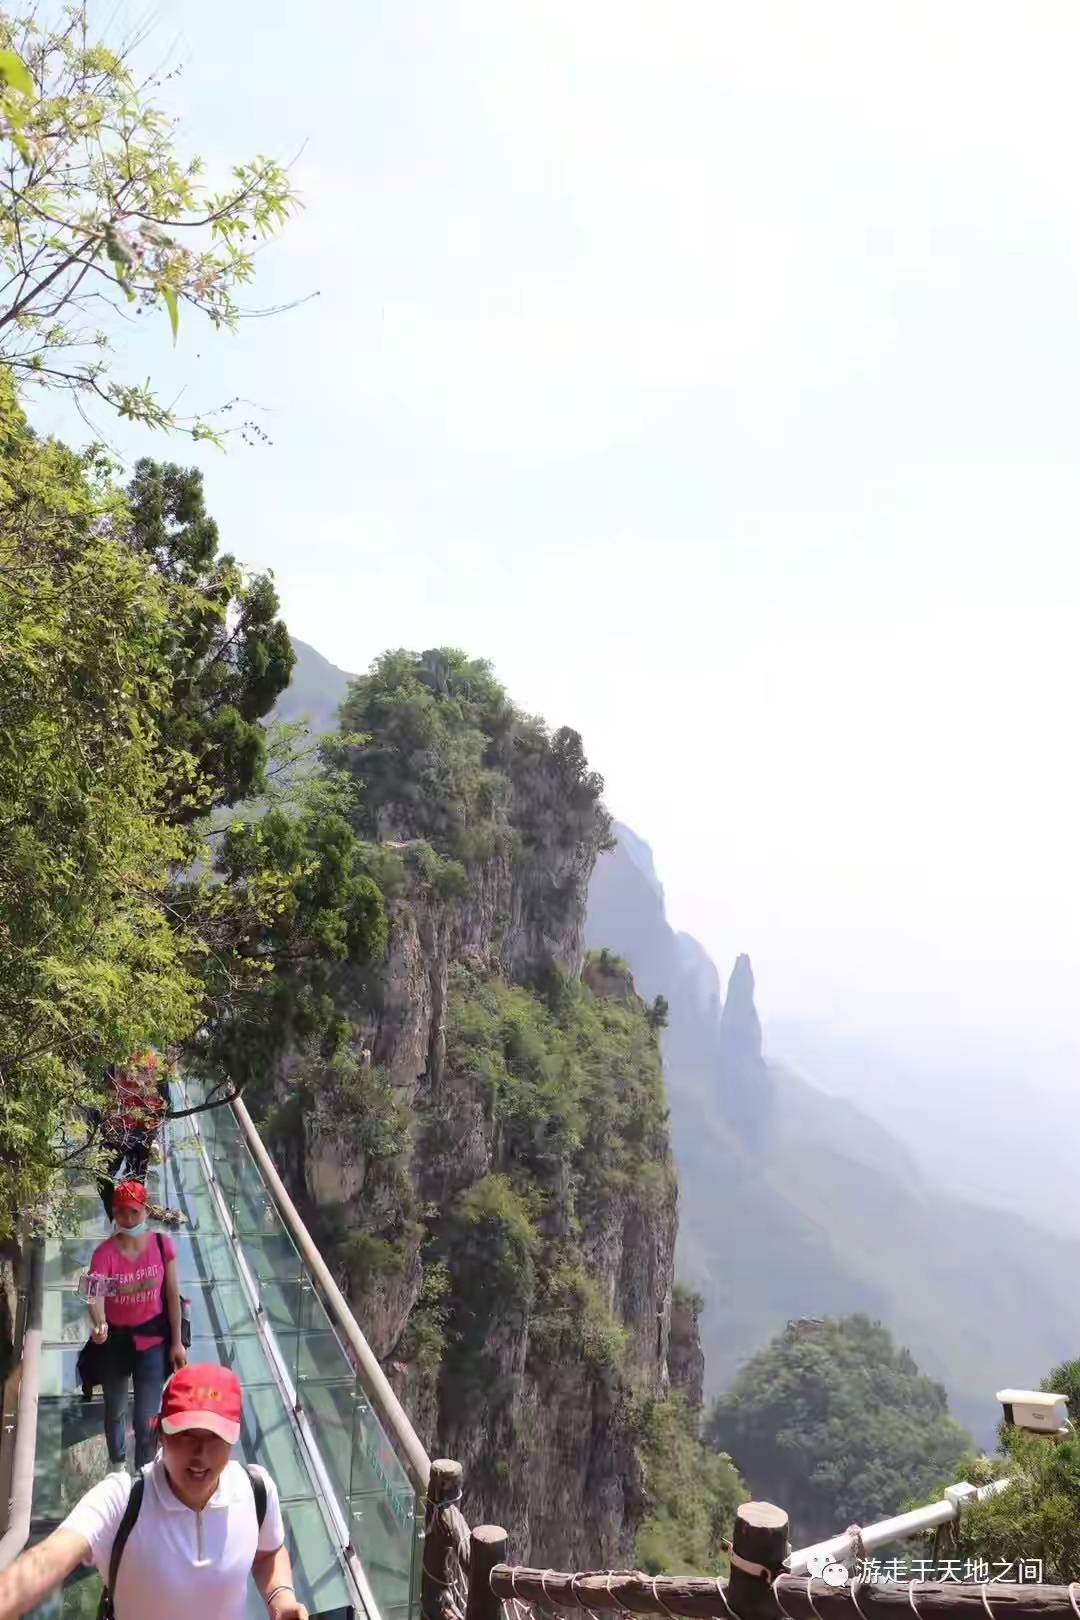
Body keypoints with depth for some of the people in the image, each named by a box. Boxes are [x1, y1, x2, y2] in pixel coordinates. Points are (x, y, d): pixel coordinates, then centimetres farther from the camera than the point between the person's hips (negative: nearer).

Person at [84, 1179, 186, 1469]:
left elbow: (172, 1295, -6)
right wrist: (99, 1324, -52)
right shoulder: (104, 1252, -18)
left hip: (152, 1338, -1)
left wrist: (177, 1342, -3)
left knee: (147, 1417, 0)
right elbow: (96, 1295, -31)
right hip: (115, 1339, 1)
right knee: (115, 1411, 22)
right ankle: (117, 1466, 49)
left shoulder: (162, 1245, -13)